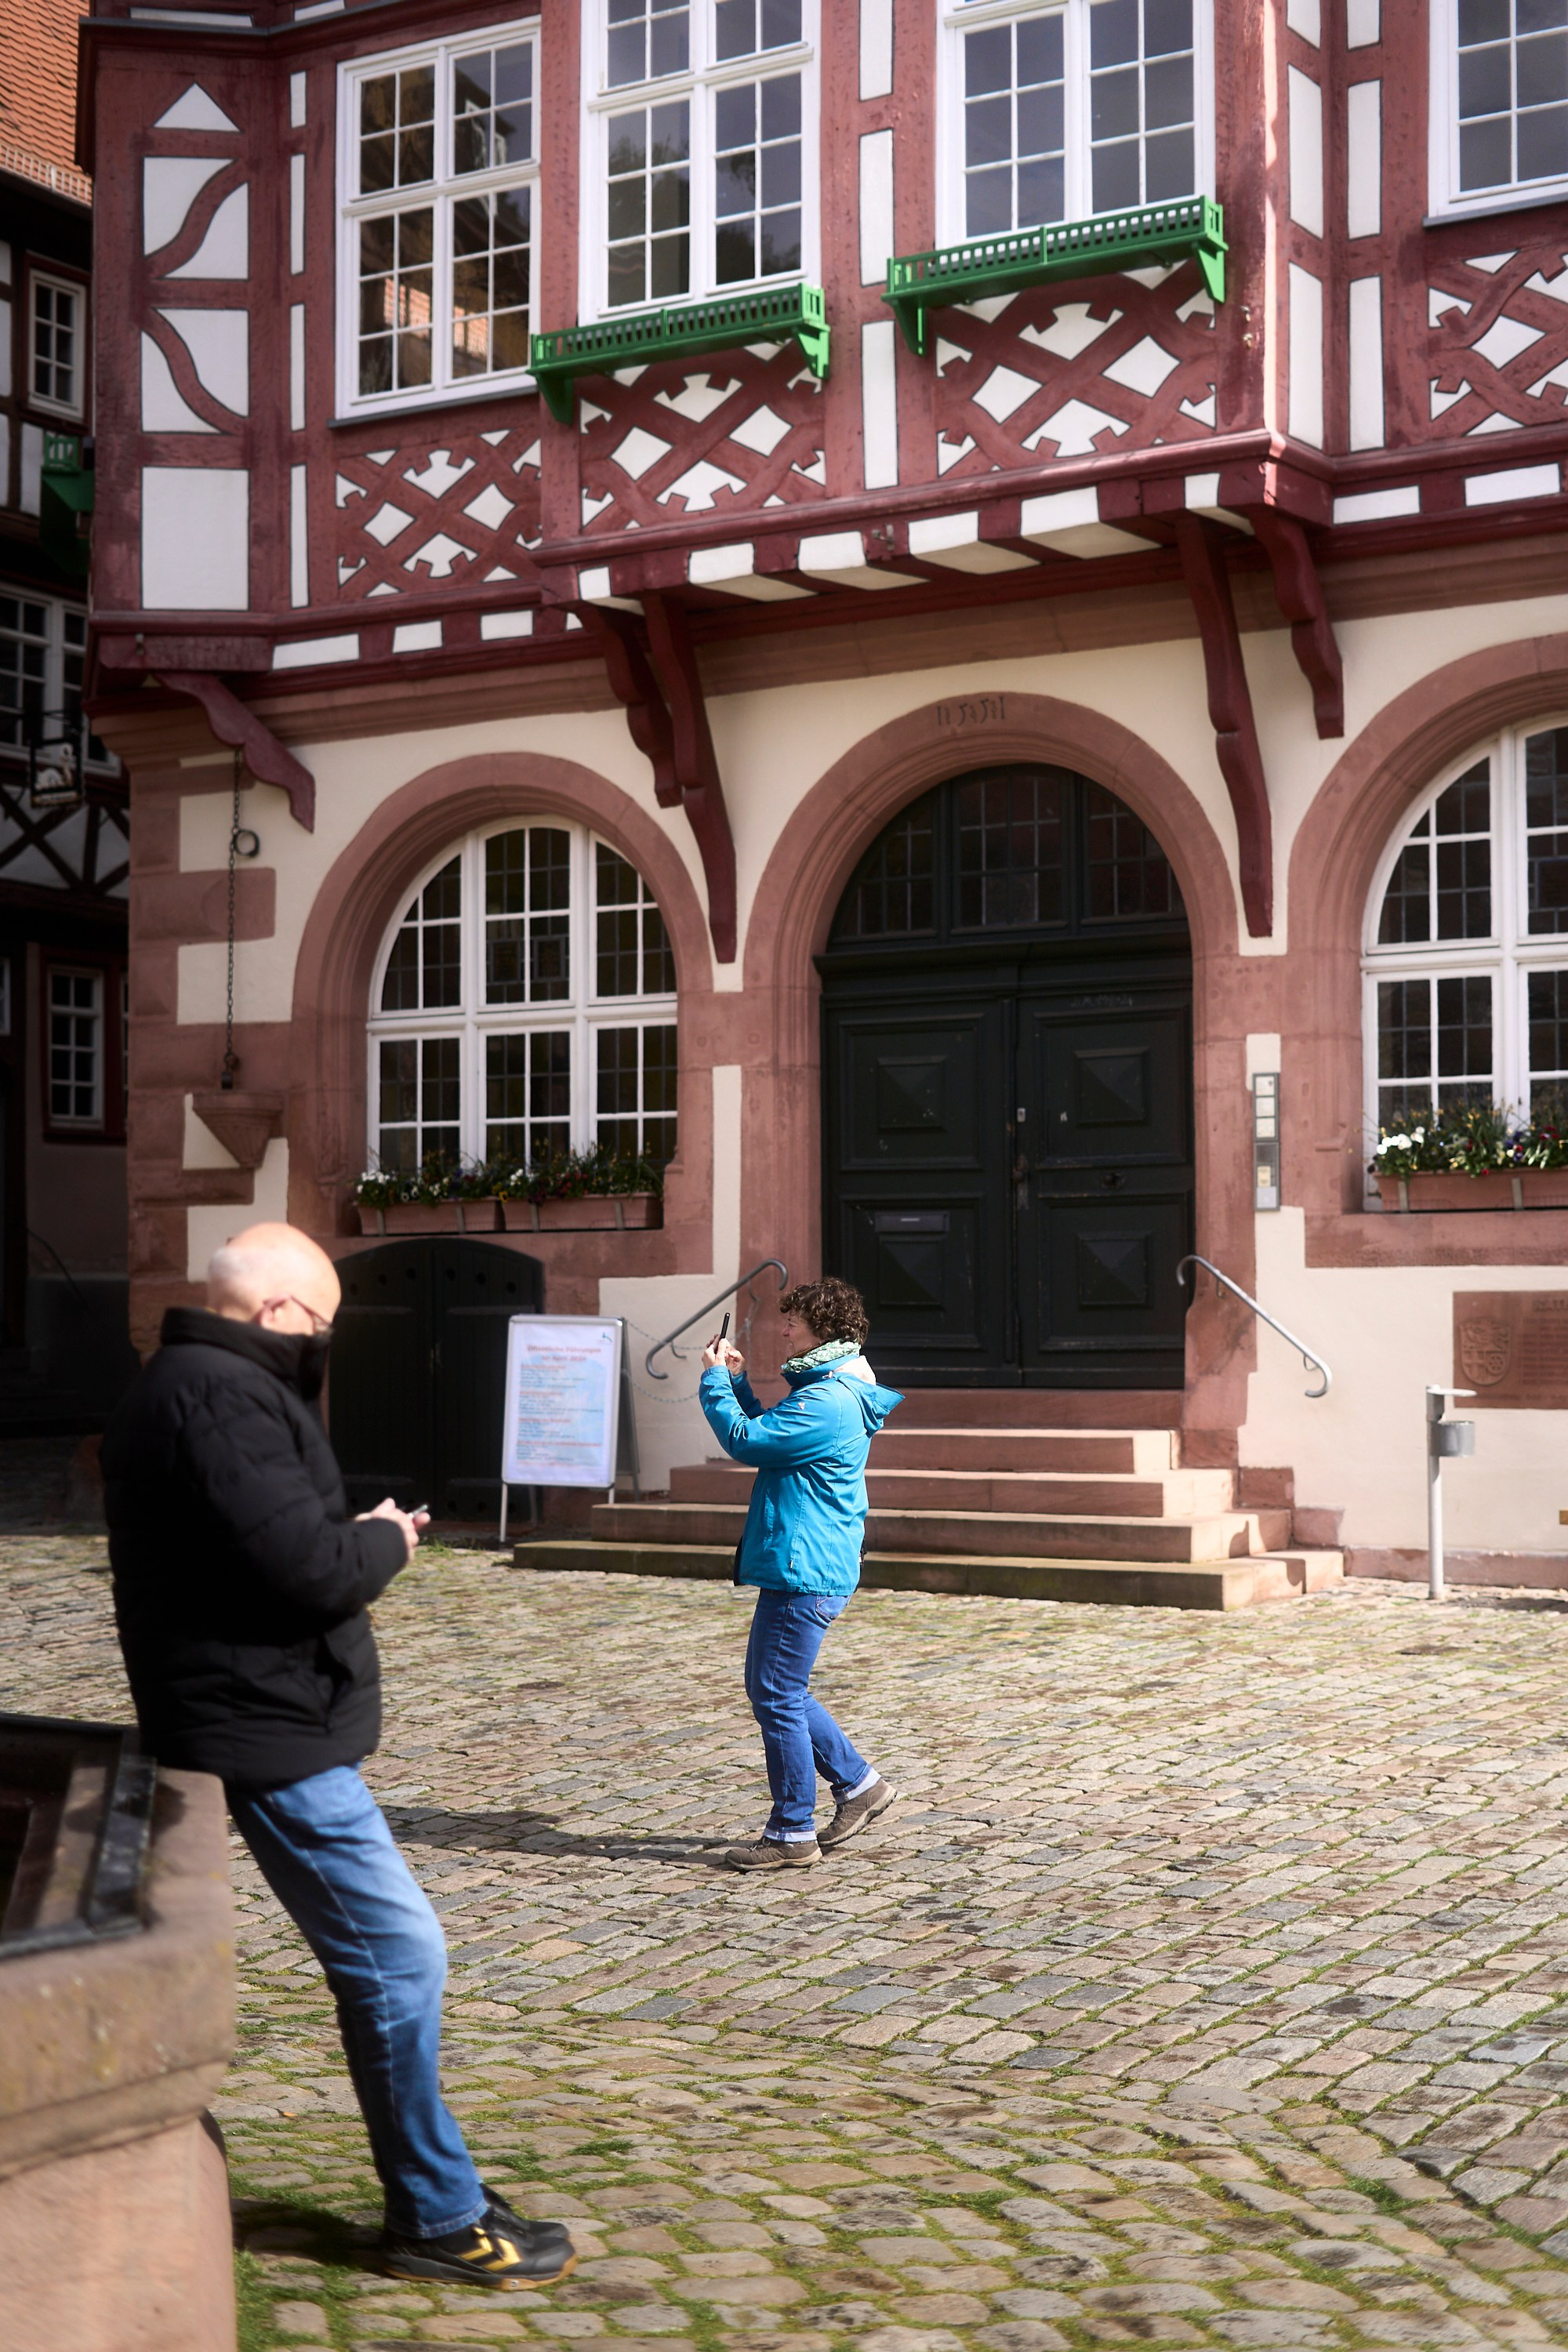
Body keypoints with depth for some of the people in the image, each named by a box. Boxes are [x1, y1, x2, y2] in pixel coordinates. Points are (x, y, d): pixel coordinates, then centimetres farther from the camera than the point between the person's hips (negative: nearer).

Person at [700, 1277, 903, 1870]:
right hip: (804, 1568, 11)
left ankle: (792, 1836, 5)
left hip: (804, 1571, -11)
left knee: (777, 1698, -4)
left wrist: (714, 1380, -7)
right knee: (773, 1689, 18)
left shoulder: (826, 1403, -19)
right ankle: (859, 1784, 25)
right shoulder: (835, 1392, 15)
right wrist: (737, 1381, 18)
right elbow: (770, 1438, 26)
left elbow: (746, 1441, -20)